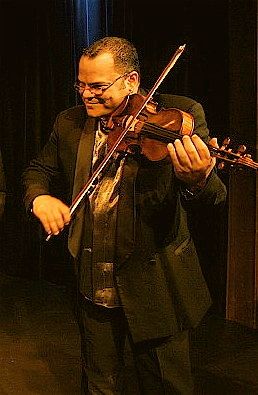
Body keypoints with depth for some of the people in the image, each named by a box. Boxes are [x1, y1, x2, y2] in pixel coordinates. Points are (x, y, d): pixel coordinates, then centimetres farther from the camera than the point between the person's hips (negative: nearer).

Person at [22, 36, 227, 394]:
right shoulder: (70, 123, 2)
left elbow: (212, 199, -19)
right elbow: (38, 169, 16)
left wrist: (198, 181, -45)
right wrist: (39, 197, -8)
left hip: (155, 289, -3)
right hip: (93, 292, 4)